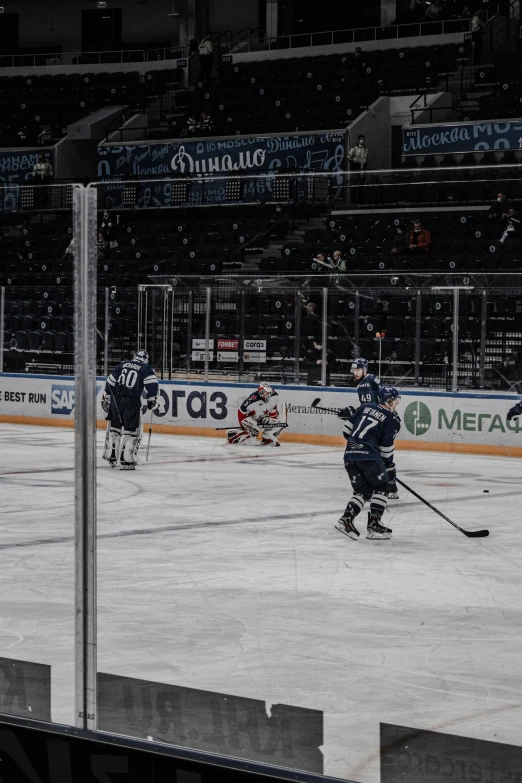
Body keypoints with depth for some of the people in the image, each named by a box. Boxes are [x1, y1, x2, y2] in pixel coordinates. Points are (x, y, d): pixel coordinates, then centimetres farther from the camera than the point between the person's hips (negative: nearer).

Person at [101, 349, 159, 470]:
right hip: (131, 402, -4)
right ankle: (126, 461, -5)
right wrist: (152, 400, -4)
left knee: (114, 428, 17)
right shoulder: (146, 368, 5)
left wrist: (106, 398, 24)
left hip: (116, 399, 4)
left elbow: (110, 381, 18)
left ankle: (111, 457, 23)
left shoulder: (123, 365, 18)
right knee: (132, 431, 1)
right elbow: (152, 384, -10)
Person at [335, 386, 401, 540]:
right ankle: (373, 525, 0)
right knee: (381, 487, 7)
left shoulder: (366, 407, 17)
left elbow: (347, 429, 17)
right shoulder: (388, 417, 1)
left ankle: (346, 519, -1)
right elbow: (386, 447, 0)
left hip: (350, 454, 6)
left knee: (363, 491, 14)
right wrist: (390, 467, 10)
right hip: (368, 455, -6)